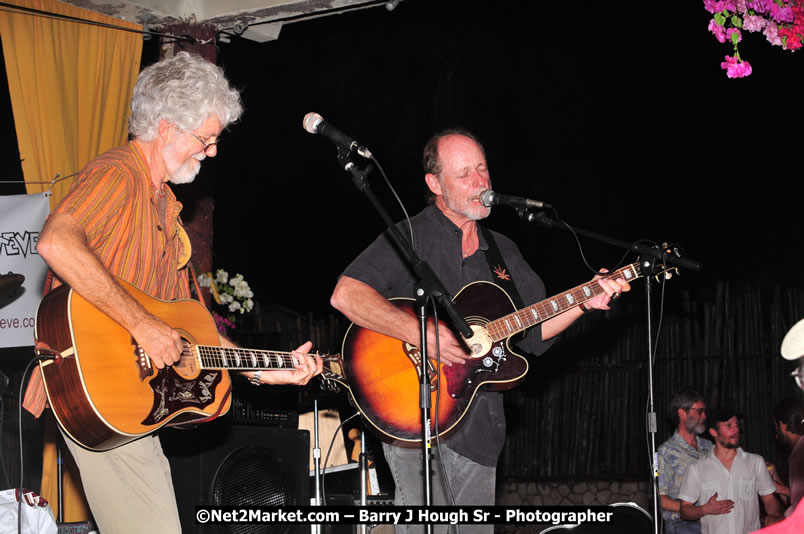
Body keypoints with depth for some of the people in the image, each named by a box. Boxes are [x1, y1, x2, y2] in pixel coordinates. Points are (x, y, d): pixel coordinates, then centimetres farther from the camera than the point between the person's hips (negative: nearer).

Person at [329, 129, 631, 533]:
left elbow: (536, 329, 18)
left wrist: (584, 302, 2)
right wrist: (422, 334, -26)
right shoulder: (411, 238, -4)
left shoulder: (503, 252, 17)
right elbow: (346, 295, -18)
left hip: (480, 430, 6)